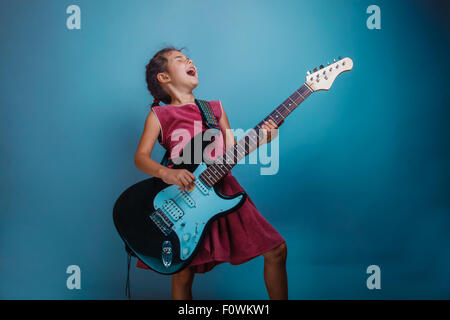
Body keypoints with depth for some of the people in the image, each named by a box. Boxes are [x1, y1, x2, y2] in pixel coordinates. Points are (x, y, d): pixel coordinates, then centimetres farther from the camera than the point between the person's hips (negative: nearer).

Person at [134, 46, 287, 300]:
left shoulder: (215, 108, 16)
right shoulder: (159, 115, 4)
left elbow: (231, 151, 13)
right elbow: (141, 157, -4)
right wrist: (166, 173, -23)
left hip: (223, 190, 4)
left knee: (277, 250, 3)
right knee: (183, 274, -1)